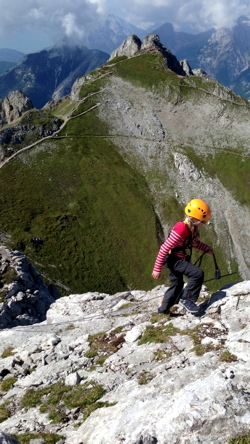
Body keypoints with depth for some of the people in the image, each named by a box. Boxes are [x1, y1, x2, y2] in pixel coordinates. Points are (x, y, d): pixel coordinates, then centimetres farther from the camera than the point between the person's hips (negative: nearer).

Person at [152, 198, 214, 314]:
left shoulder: (192, 228, -2)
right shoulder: (181, 229, -30)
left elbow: (193, 242, 20)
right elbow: (164, 248, -28)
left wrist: (206, 248, 9)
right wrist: (157, 269, -26)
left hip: (178, 260, 10)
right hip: (173, 259, -10)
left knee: (177, 285, 23)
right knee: (198, 273, -22)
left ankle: (163, 311, 37)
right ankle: (186, 299, -7)